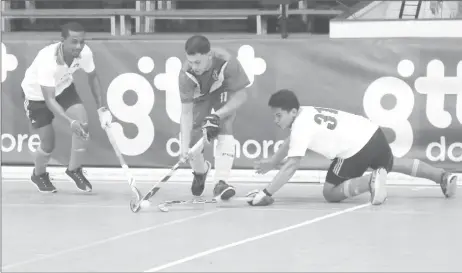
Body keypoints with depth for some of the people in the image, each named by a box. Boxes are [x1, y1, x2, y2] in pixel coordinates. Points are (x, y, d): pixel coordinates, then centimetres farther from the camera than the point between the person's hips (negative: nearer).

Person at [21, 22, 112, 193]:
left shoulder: (85, 53, -25)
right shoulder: (47, 60, -41)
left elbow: (92, 78, -2)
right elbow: (49, 99, -42)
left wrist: (101, 108, -4)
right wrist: (70, 122, -53)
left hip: (63, 88, 4)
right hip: (37, 95, -4)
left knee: (83, 126, -15)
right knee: (48, 145, -2)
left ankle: (74, 169, 10)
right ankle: (39, 175, 33)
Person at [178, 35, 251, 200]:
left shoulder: (227, 62, -38)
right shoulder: (186, 74, -34)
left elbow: (241, 95, -26)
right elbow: (186, 112, -31)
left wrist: (217, 115, -36)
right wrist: (185, 145, -40)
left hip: (224, 92, -1)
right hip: (199, 97, 1)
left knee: (224, 129, -24)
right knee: (191, 139, -7)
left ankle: (221, 182, -23)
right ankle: (200, 171, 27)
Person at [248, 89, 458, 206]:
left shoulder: (301, 127, -16)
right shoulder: (305, 113, 9)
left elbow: (291, 166, -22)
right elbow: (291, 142, 30)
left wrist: (267, 194, -21)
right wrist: (272, 162, 29)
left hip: (356, 150, -9)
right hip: (372, 133, 9)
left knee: (330, 193, 0)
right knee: (391, 164, 35)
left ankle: (371, 181, -21)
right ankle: (443, 176, 33)